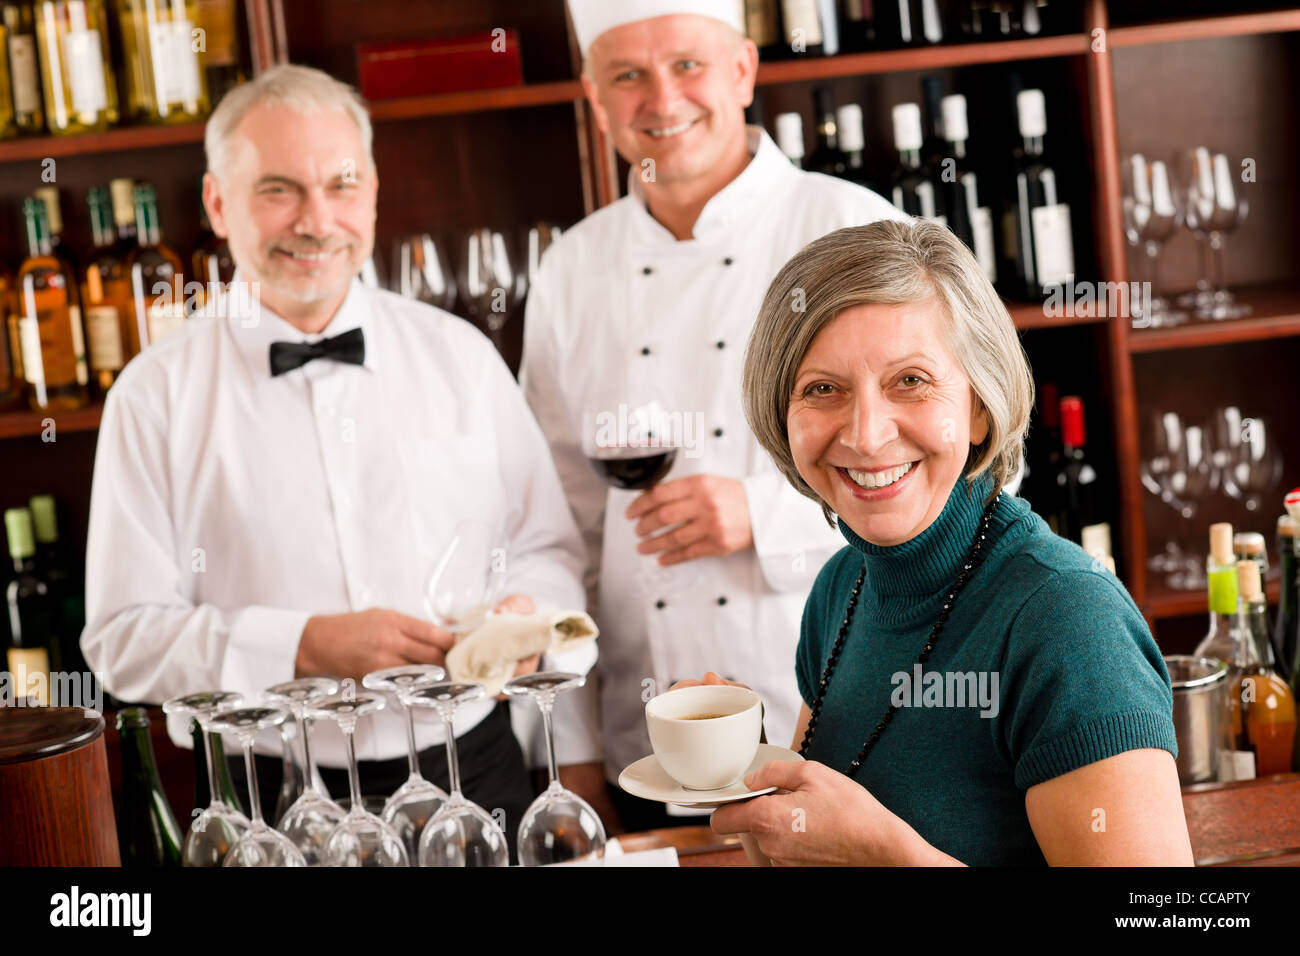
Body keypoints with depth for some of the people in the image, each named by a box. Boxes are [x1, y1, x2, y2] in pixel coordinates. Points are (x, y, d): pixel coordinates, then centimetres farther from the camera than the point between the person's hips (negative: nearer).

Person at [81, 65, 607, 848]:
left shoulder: (460, 354, 6)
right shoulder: (158, 395, -2)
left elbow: (548, 549, 11)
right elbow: (125, 637, -5)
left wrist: (526, 609, -12)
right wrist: (308, 646, -18)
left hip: (475, 776, 2)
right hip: (274, 804, -2)